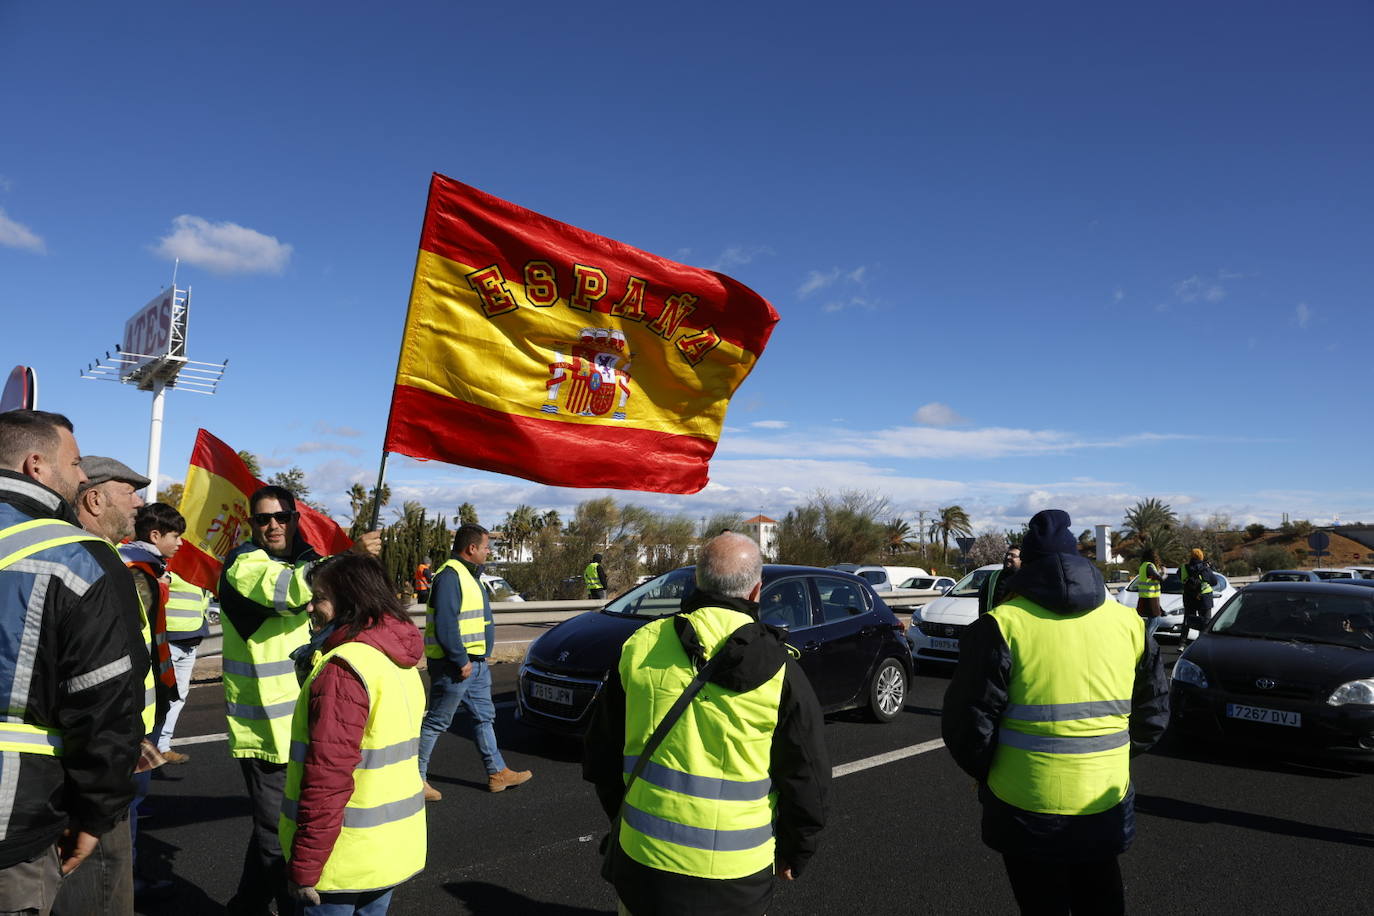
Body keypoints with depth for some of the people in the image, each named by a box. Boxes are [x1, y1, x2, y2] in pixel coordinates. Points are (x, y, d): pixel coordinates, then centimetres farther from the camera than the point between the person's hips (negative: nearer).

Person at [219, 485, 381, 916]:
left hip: (295, 722, 9)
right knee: (278, 831, -2)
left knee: (272, 825, 21)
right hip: (265, 726, -9)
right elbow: (285, 588, -34)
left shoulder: (301, 560, 14)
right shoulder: (242, 566, -13)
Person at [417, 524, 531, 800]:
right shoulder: (450, 576, -19)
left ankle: (497, 772, 23)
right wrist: (461, 661, -22)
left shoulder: (469, 575, 14)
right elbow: (444, 625, -26)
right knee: (436, 722, 1)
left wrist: (479, 658, 18)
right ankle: (416, 777, 14)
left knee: (485, 716, 14)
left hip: (475, 662, 10)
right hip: (455, 665, -10)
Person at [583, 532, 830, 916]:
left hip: (641, 855, 2)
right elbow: (807, 778, -4)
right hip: (733, 879, -1)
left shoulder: (640, 647, -4)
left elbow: (602, 753, 6)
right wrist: (794, 854, 12)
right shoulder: (778, 669, -11)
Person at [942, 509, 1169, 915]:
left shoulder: (1003, 625, -13)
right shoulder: (1128, 622, 3)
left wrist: (986, 773, 6)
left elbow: (968, 722, -12)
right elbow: (1154, 712, 12)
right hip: (1105, 805, 4)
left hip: (1028, 809, -4)